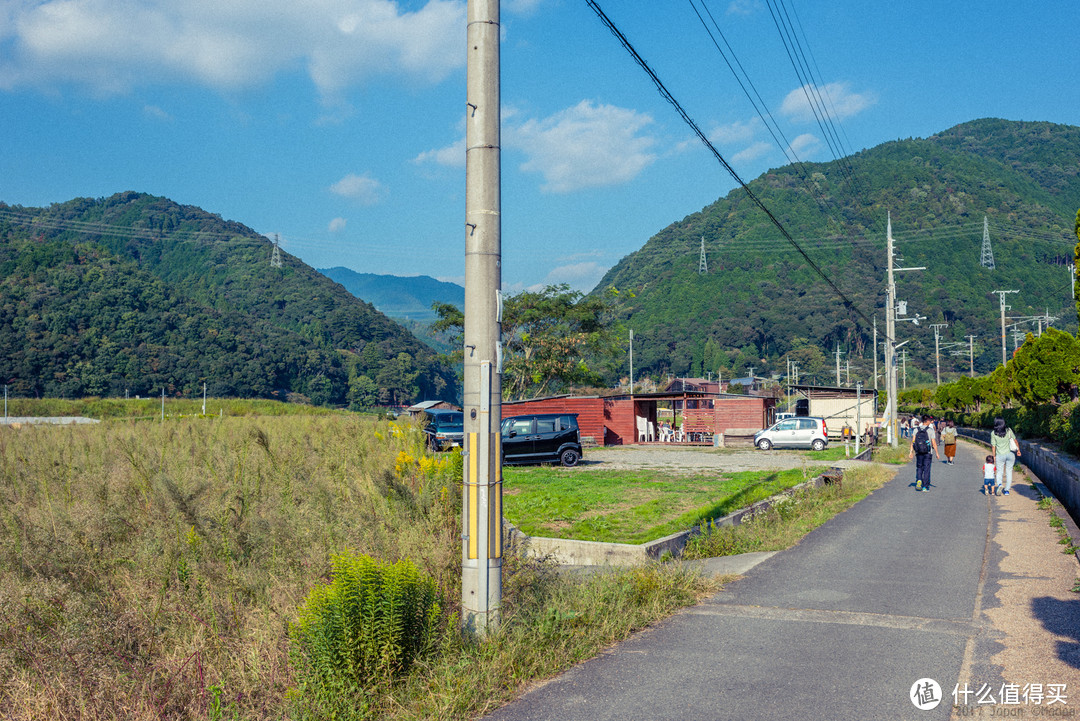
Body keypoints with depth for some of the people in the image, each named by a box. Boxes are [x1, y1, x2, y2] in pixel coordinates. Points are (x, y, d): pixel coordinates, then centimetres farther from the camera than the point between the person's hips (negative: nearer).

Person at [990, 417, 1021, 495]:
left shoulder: (993, 433, -6)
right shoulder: (1008, 430, -3)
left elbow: (993, 446, -3)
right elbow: (1015, 440, 2)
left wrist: (994, 456, 7)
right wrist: (1018, 450, 13)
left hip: (1000, 455, -1)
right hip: (1010, 454, 1)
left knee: (999, 472, 9)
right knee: (1009, 472, 12)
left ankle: (999, 484, -19)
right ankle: (1007, 490, 11)